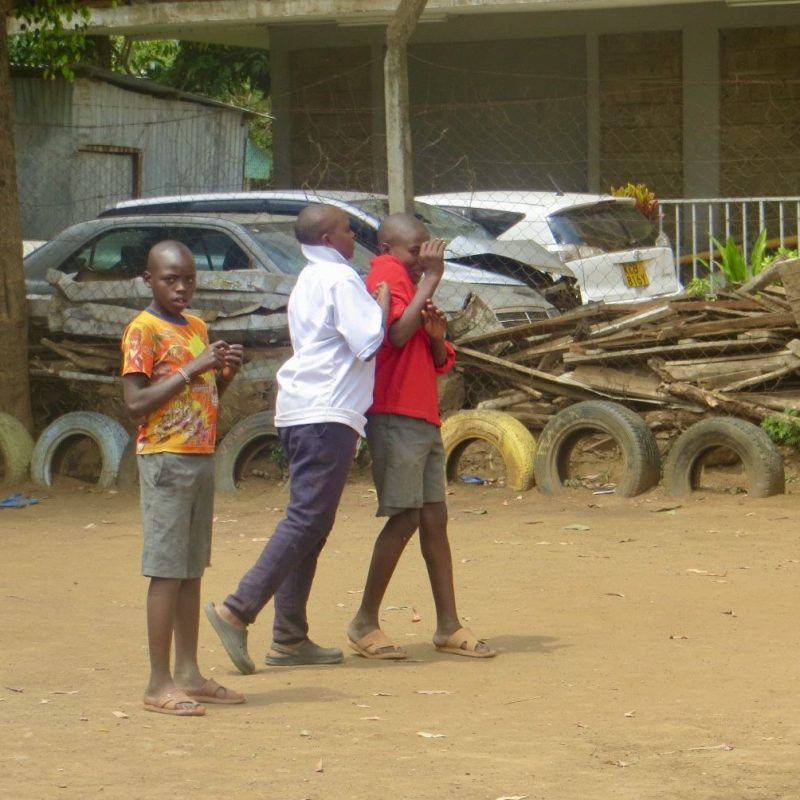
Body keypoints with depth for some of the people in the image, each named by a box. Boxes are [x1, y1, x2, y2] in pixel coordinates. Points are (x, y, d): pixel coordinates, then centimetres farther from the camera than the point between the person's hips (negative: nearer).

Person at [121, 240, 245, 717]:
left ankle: (189, 675, 15)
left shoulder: (198, 328, 15)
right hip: (165, 458, -8)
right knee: (167, 571, -7)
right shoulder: (144, 329, -8)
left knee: (192, 570, 10)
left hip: (202, 457, 8)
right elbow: (136, 402, -16)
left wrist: (226, 373, 3)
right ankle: (160, 684, -5)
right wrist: (191, 370, -19)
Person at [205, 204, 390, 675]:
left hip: (299, 411, 10)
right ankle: (238, 610, -18)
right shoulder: (340, 279, -7)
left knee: (308, 525, 9)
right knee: (307, 521, -11)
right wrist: (383, 299, -1)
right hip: (327, 413, -10)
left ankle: (290, 638, 7)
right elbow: (368, 341, -15)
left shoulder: (309, 281, 22)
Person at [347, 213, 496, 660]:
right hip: (395, 417, -9)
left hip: (424, 419, 9)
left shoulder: (413, 285, 22)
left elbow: (441, 363, 22)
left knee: (434, 519, 7)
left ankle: (449, 626, 8)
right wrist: (429, 280, -17)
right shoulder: (388, 275, -6)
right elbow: (398, 334, -24)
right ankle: (365, 624, -5)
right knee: (405, 517, -12)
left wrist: (437, 336, 0)